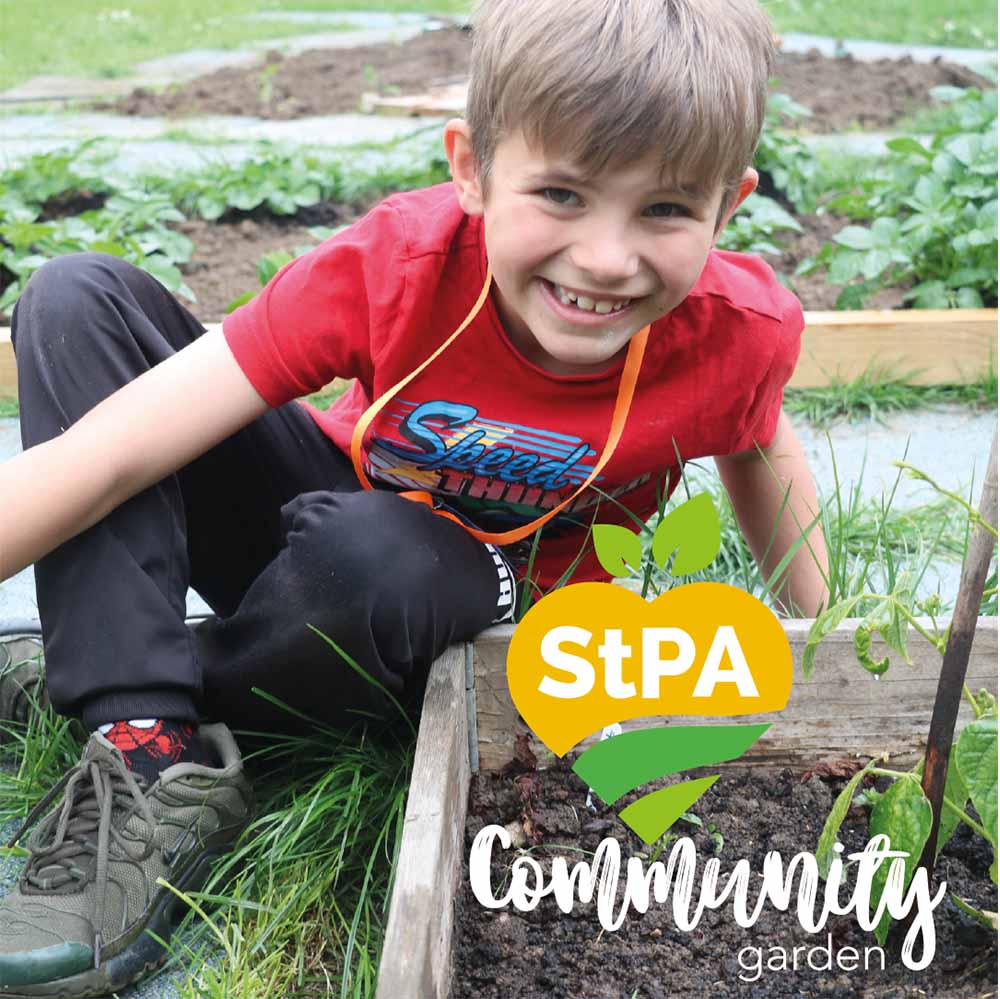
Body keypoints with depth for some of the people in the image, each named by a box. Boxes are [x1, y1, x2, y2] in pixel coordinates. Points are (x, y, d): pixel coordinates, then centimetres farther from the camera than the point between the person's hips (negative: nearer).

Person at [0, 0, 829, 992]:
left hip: (498, 613, -1)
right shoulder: (395, 265, -28)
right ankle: (149, 761, -25)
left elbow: (757, 448, 2)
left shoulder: (736, 332, -25)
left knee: (370, 552, -40)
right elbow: (108, 453, -31)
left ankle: (192, 696, -6)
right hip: (337, 515, 2)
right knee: (81, 299, -18)